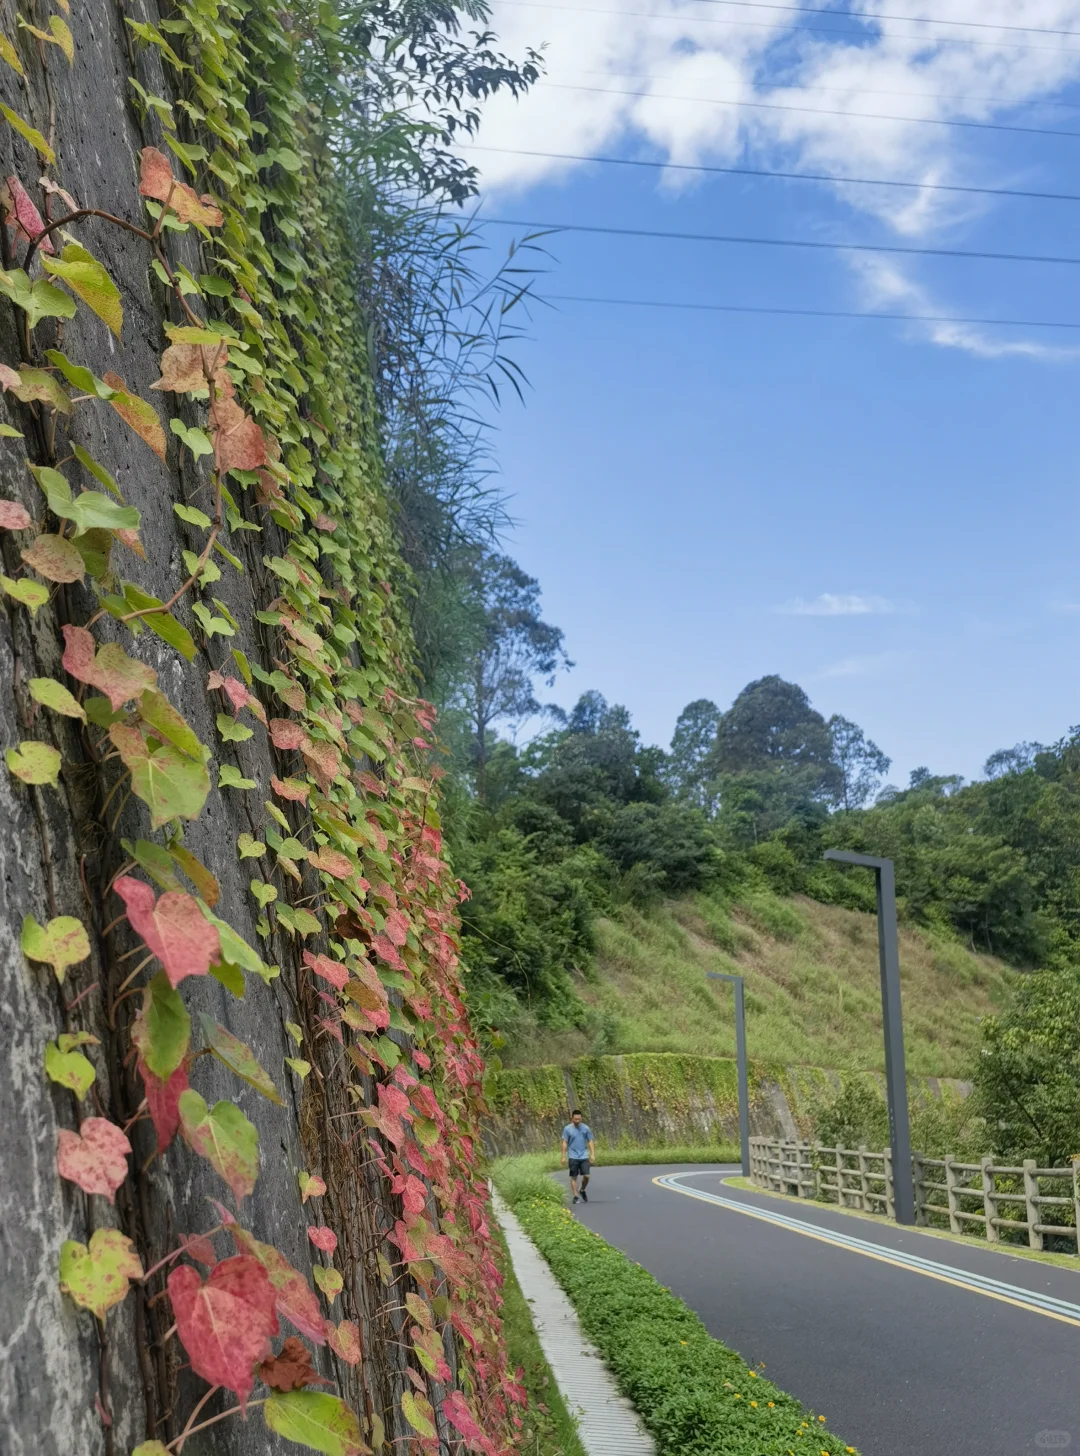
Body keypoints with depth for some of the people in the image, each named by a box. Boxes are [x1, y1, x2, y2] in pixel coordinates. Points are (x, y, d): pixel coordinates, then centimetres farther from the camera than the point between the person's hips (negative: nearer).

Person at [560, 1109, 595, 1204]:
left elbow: (590, 1142, 7)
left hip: (584, 1157, 1)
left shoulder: (586, 1128, 3)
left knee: (586, 1176, -5)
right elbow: (564, 1143, 1)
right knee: (574, 1177, 1)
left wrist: (592, 1154, -1)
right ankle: (575, 1196, 7)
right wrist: (564, 1157, -1)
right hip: (573, 1157, -1)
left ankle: (583, 1191, 21)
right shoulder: (567, 1129, -1)